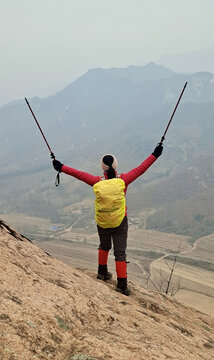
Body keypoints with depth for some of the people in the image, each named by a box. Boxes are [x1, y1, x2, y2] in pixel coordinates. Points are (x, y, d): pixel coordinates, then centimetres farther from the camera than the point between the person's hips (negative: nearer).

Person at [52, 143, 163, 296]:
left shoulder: (98, 182, -14)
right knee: (120, 252, 7)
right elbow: (140, 169, -10)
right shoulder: (123, 180, -16)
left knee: (104, 246, 29)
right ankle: (122, 285, 10)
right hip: (120, 223, -2)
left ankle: (102, 272, 45)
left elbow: (79, 174, -8)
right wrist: (155, 155, -2)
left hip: (102, 223, 2)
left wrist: (61, 167, 1)